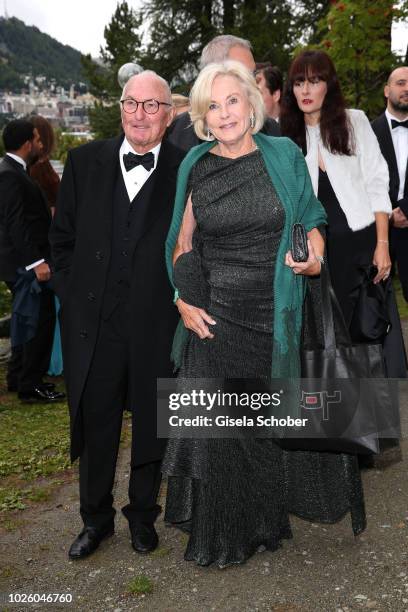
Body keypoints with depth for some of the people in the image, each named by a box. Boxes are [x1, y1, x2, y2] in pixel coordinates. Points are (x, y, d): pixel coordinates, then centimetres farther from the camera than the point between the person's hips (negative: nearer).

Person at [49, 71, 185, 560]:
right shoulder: (85, 162, 4)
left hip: (157, 327, -2)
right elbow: (62, 236, 8)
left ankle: (142, 515, 36)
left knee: (152, 427, 14)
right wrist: (73, 296, 2)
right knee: (94, 425, 14)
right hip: (93, 323, 2)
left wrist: (183, 302, -6)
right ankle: (95, 519, 35)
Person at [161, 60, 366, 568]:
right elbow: (183, 242, 11)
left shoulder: (283, 156, 2)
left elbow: (310, 220, 10)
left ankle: (269, 517, 33)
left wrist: (316, 256, -10)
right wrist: (184, 301, 0)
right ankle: (223, 533, 27)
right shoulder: (195, 169, 3)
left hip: (277, 314, 0)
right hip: (217, 317, 1)